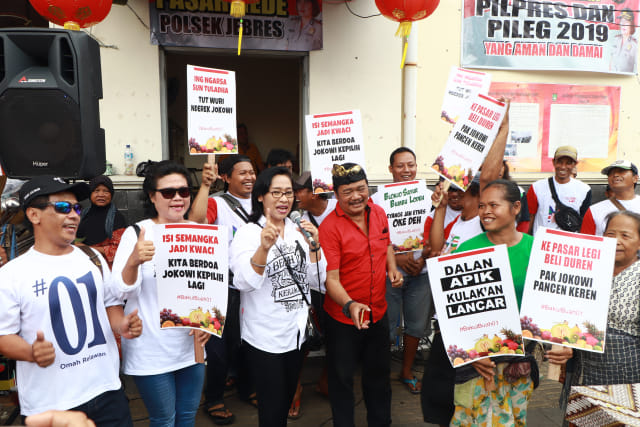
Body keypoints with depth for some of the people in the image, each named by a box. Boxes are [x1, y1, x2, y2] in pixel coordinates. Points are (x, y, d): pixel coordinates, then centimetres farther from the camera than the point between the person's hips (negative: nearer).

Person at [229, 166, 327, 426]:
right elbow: (245, 282, -24)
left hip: (296, 330, 5)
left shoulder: (298, 230, 4)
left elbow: (316, 278, 1)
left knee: (288, 397, 23)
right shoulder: (248, 233, -12)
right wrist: (264, 247, -37)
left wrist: (313, 245, -14)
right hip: (265, 335, -5)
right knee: (272, 405, 8)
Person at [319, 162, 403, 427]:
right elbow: (331, 279, -22)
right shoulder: (330, 227, -21)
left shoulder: (379, 213, -3)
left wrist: (392, 268, 0)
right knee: (342, 378, 13)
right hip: (343, 317, -5)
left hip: (378, 312, 6)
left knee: (379, 374, 24)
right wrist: (350, 305, -37)